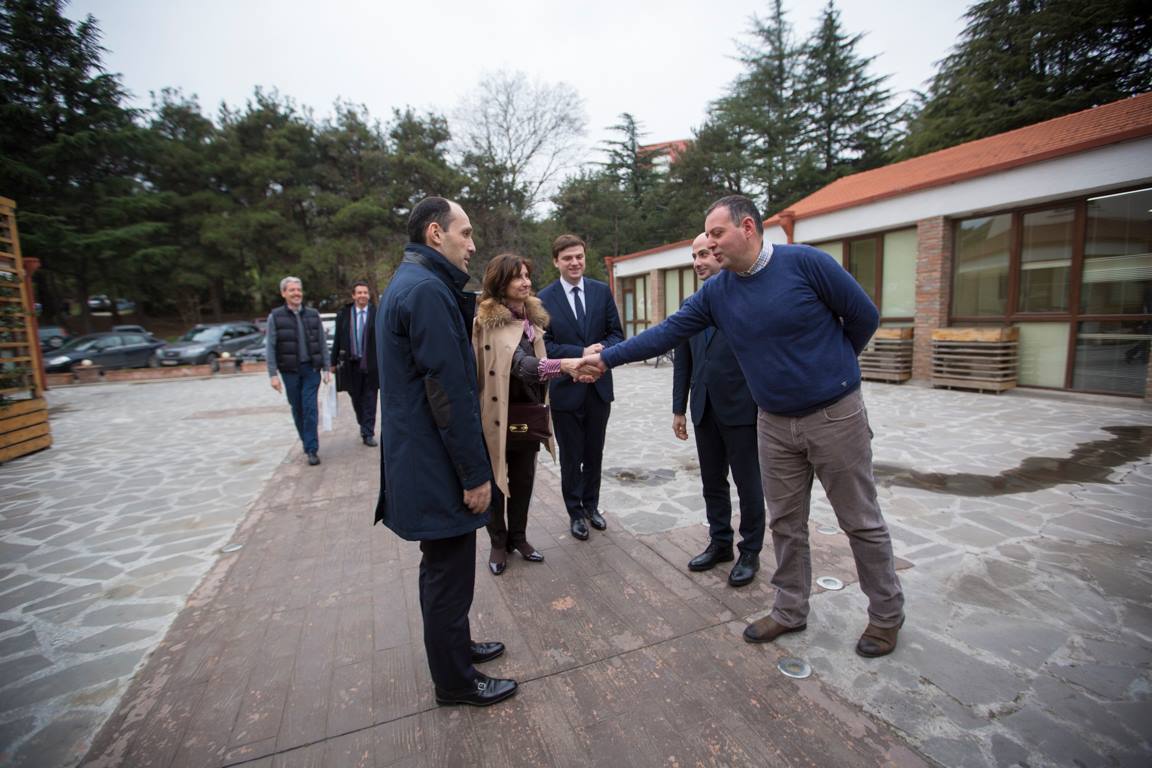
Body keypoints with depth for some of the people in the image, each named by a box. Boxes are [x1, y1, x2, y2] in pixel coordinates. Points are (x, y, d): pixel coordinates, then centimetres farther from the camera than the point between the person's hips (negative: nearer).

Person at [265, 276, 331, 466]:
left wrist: (326, 368, 3)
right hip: (290, 371, 0)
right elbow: (270, 347, -2)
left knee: (310, 409, -5)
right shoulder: (275, 316, 1)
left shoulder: (313, 314, 5)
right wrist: (273, 374, -8)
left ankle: (312, 450, -1)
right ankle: (307, 443, 26)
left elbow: (322, 343, 7)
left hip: (311, 369, 0)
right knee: (297, 409, 9)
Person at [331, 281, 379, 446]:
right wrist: (334, 361, 7)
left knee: (370, 400, 2)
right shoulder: (343, 314, 5)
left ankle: (368, 434, 10)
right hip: (351, 364, 2)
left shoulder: (376, 313, -2)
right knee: (356, 399, 12)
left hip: (371, 364, -2)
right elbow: (337, 339, 8)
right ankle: (363, 426, 33)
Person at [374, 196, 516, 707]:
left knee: (443, 567, 24)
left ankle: (454, 646, 44)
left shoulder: (409, 283, 13)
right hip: (437, 463, -10)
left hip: (419, 459, 10)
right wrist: (476, 473, -18)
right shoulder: (427, 289, -20)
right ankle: (456, 681, 27)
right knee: (450, 574, 7)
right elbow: (448, 393, -23)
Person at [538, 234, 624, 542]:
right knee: (571, 456, 11)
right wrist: (582, 353, -21)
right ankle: (575, 512, 28)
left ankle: (591, 505, 35)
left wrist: (599, 352, -17)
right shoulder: (545, 298, -6)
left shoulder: (602, 291, 3)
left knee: (594, 453, 16)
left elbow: (616, 333, 3)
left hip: (599, 385, 3)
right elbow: (545, 344, -10)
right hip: (565, 388, -3)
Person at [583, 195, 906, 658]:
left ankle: (887, 615, 31)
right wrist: (607, 358, -7)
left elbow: (864, 315, -5)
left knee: (862, 521, 10)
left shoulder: (804, 262, -14)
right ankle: (790, 611, 32)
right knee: (785, 523, 13)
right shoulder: (715, 292, 0)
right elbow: (666, 333, -2)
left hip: (835, 415, -4)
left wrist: (831, 365, 8)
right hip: (775, 423, 4)